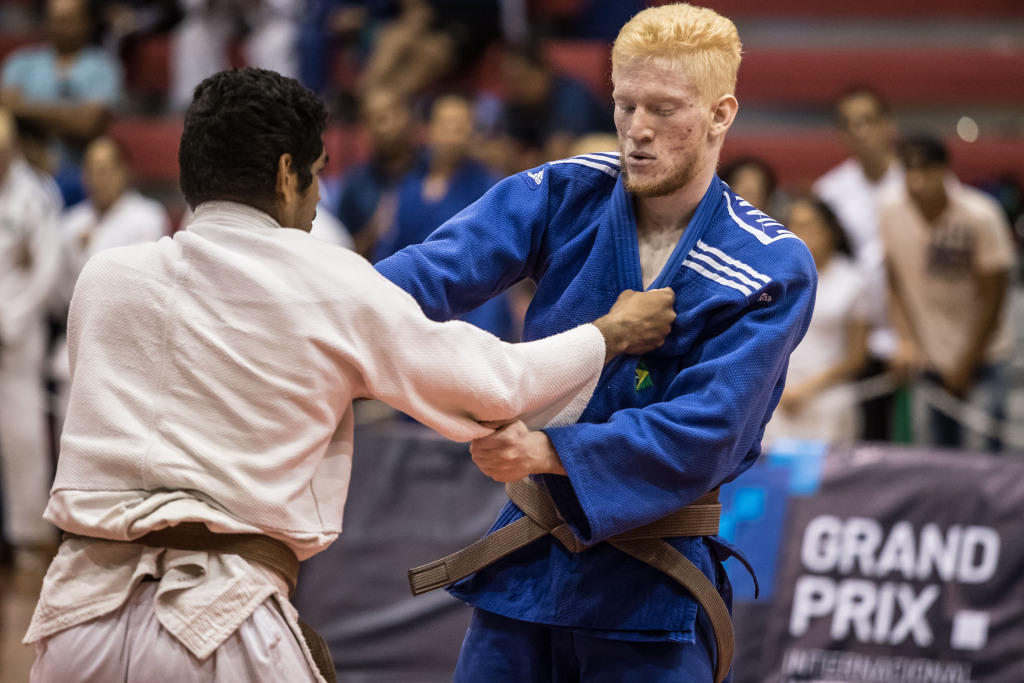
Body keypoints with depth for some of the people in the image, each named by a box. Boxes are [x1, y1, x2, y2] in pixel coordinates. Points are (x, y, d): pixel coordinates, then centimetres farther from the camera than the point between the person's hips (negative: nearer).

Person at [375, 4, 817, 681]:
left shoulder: (774, 270, -10)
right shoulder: (563, 195, -2)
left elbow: (702, 435, -20)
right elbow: (441, 269, -19)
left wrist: (546, 451, -33)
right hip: (528, 570, 3)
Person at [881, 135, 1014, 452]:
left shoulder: (981, 215, -17)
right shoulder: (890, 212, -7)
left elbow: (993, 296, -11)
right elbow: (897, 282, 4)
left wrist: (965, 365, -7)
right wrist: (906, 340, -9)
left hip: (982, 351, -3)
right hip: (929, 353, 3)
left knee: (984, 447, -11)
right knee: (941, 448, 3)